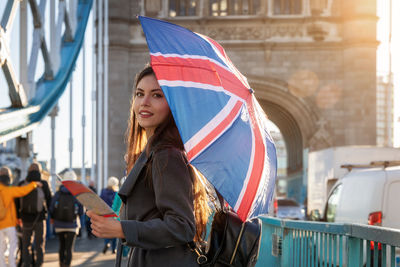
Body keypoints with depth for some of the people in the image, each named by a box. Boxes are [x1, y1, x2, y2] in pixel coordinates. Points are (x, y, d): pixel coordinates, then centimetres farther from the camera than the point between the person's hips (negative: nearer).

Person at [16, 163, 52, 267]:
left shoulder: (22, 184, -1)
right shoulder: (43, 184, -7)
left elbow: (17, 202, 5)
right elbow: (49, 200, -3)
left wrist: (18, 216, 15)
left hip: (26, 218, 2)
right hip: (40, 218, -2)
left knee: (26, 243, 13)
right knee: (40, 243, 8)